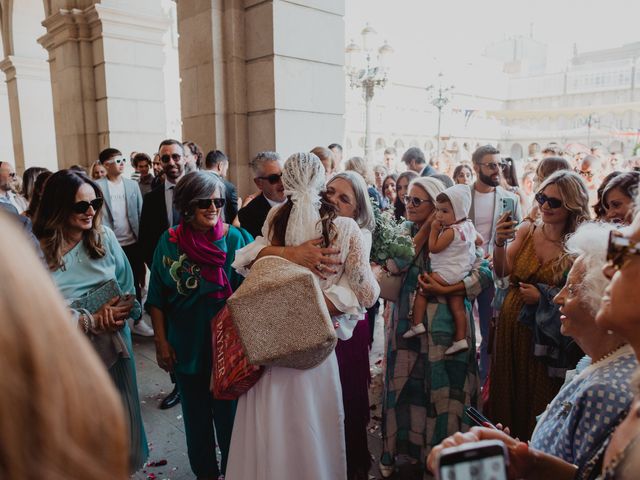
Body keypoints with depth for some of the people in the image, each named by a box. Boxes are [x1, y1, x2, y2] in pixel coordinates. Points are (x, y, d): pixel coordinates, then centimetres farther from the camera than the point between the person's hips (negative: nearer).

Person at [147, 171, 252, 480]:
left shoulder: (236, 239, -11)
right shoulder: (170, 242, -6)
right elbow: (157, 298, 0)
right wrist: (161, 342, -1)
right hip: (186, 346, 2)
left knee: (228, 412, 13)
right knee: (195, 414, 19)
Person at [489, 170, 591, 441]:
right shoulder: (526, 230, 0)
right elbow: (502, 272, -7)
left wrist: (543, 297, -18)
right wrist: (500, 242, -22)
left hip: (544, 334, -4)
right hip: (510, 325, 4)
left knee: (537, 396, 11)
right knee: (506, 391, 17)